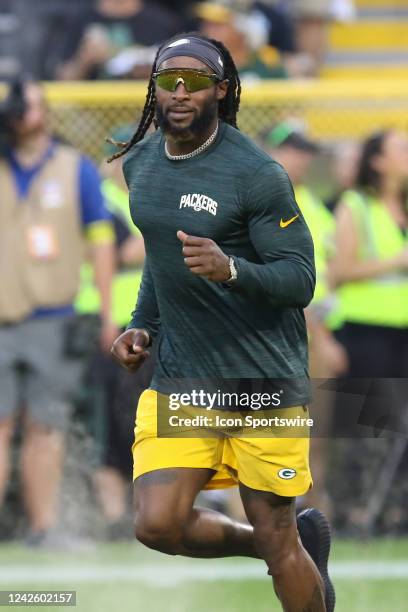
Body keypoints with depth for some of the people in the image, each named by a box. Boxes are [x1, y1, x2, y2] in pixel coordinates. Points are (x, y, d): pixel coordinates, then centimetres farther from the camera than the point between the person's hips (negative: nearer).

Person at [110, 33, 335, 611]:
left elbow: (301, 280, -16)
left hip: (264, 379, -5)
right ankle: (300, 542, 16)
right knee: (158, 524, -10)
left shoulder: (257, 174, -15)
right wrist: (141, 325, 12)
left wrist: (231, 270, -34)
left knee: (278, 541, -1)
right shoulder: (140, 162, 7)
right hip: (180, 376, 6)